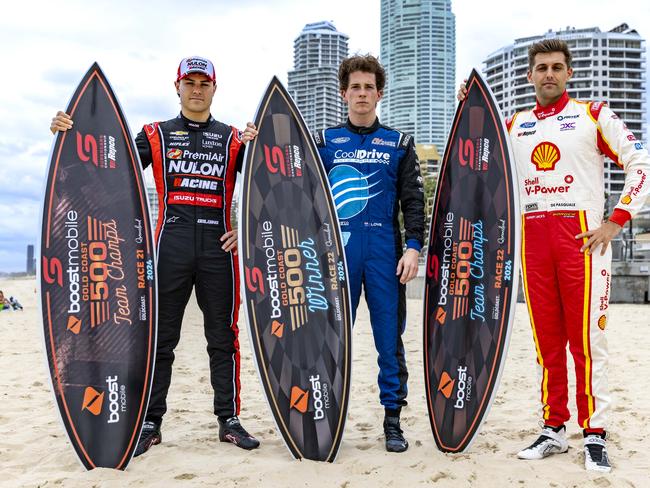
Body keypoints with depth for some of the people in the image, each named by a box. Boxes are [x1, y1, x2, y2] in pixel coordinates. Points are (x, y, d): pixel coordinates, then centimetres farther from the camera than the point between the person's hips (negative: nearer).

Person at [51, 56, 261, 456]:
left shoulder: (234, 139, 13)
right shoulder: (156, 135, 13)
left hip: (219, 244, 0)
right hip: (171, 244, 0)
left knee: (223, 336, 4)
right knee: (160, 337, 3)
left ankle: (230, 420, 13)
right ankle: (150, 422, 11)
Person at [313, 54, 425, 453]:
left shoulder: (399, 143, 11)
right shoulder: (324, 141, 11)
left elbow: (413, 200, 6)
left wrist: (414, 247, -7)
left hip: (386, 251, 0)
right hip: (337, 250, 0)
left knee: (390, 338, 3)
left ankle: (393, 420, 14)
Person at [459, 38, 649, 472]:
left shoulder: (593, 115, 4)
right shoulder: (514, 125, 16)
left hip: (581, 236, -3)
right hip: (533, 237, 4)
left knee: (586, 338, -4)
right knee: (547, 341, 7)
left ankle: (595, 434, 6)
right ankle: (555, 429, 16)